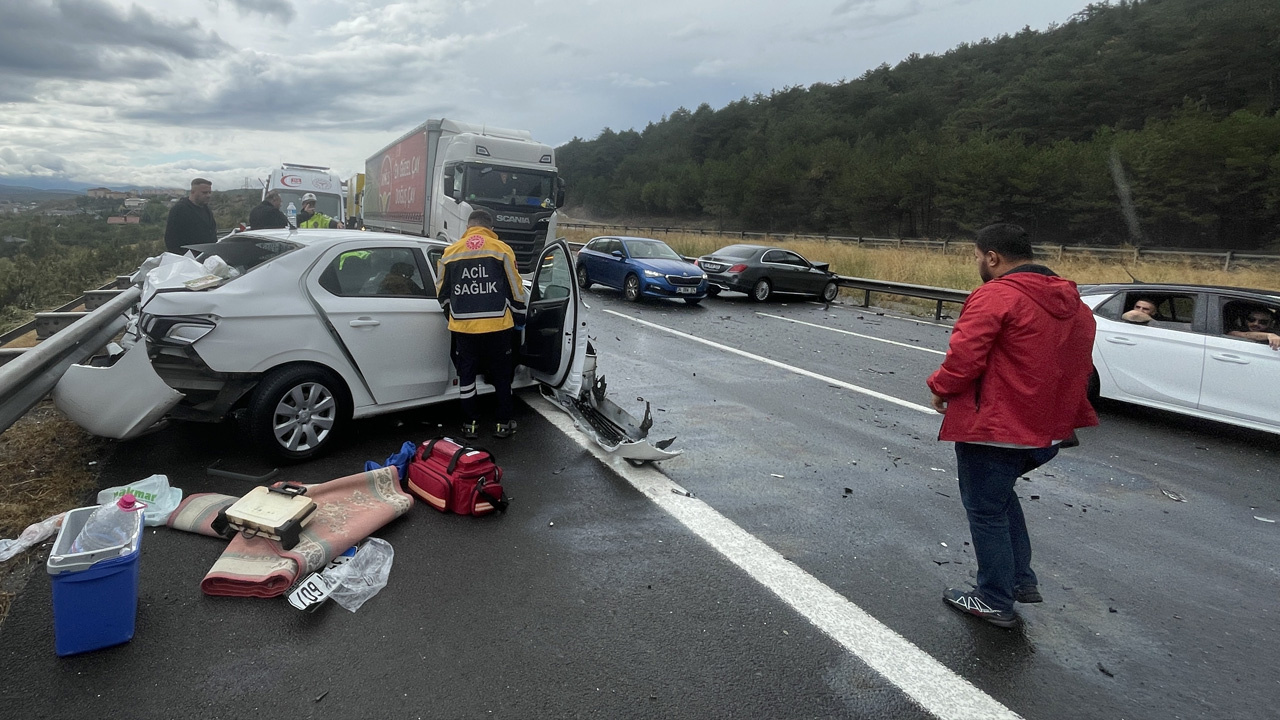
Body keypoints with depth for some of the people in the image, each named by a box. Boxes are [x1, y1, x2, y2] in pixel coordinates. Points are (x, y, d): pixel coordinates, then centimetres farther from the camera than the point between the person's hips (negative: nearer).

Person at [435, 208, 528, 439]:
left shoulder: (451, 252, 5)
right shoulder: (501, 249, -3)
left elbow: (442, 292, 13)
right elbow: (515, 290, 0)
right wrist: (519, 318, 14)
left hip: (463, 326, 2)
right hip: (497, 325, -1)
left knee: (466, 375, 13)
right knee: (501, 376, 12)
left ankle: (470, 424, 19)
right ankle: (503, 424, 18)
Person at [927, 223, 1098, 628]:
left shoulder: (996, 296, -17)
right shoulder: (1072, 303, 10)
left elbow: (964, 357, -24)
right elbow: (1079, 367, 16)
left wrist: (941, 388, -5)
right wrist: (1062, 417, 23)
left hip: (992, 428, -9)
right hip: (1044, 429, 9)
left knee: (986, 510, 6)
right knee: (1000, 496, 27)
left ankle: (995, 602, 18)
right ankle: (1021, 580, 31)